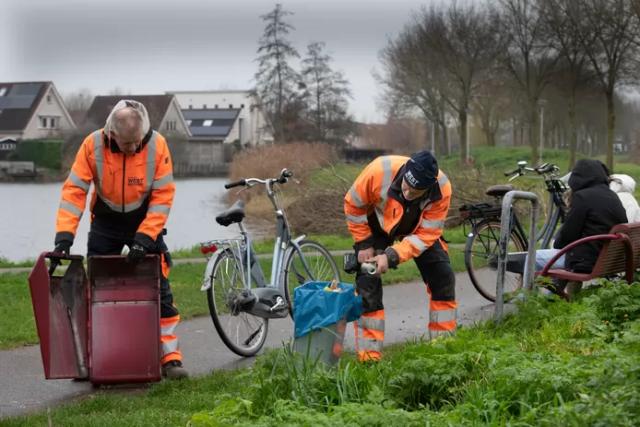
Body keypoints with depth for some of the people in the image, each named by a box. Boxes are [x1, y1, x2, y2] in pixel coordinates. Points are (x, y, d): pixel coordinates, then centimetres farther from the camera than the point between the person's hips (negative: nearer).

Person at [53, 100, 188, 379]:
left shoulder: (157, 145, -22)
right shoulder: (93, 145, -21)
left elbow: (163, 196, -19)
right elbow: (74, 191, -20)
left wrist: (144, 238, -25)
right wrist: (64, 236, -29)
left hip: (145, 222, -1)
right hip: (105, 223, 1)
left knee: (159, 291, -6)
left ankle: (170, 358, -2)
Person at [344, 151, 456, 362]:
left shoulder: (441, 189, -35)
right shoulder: (379, 171, -39)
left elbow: (426, 234, -29)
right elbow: (353, 204, -21)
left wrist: (392, 256, -38)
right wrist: (364, 244, -17)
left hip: (417, 227, 1)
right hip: (377, 225, -1)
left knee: (443, 277, -8)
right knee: (367, 285, -11)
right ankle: (369, 356, -6)